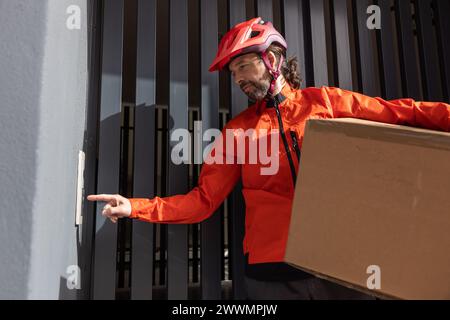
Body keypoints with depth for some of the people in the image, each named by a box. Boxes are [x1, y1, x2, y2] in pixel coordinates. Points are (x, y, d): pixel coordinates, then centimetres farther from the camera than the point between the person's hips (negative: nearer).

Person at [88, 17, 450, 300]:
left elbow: (399, 113, 4)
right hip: (273, 271, 1)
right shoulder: (237, 130, 3)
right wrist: (136, 207, -8)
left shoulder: (325, 101, 3)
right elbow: (203, 199, 1)